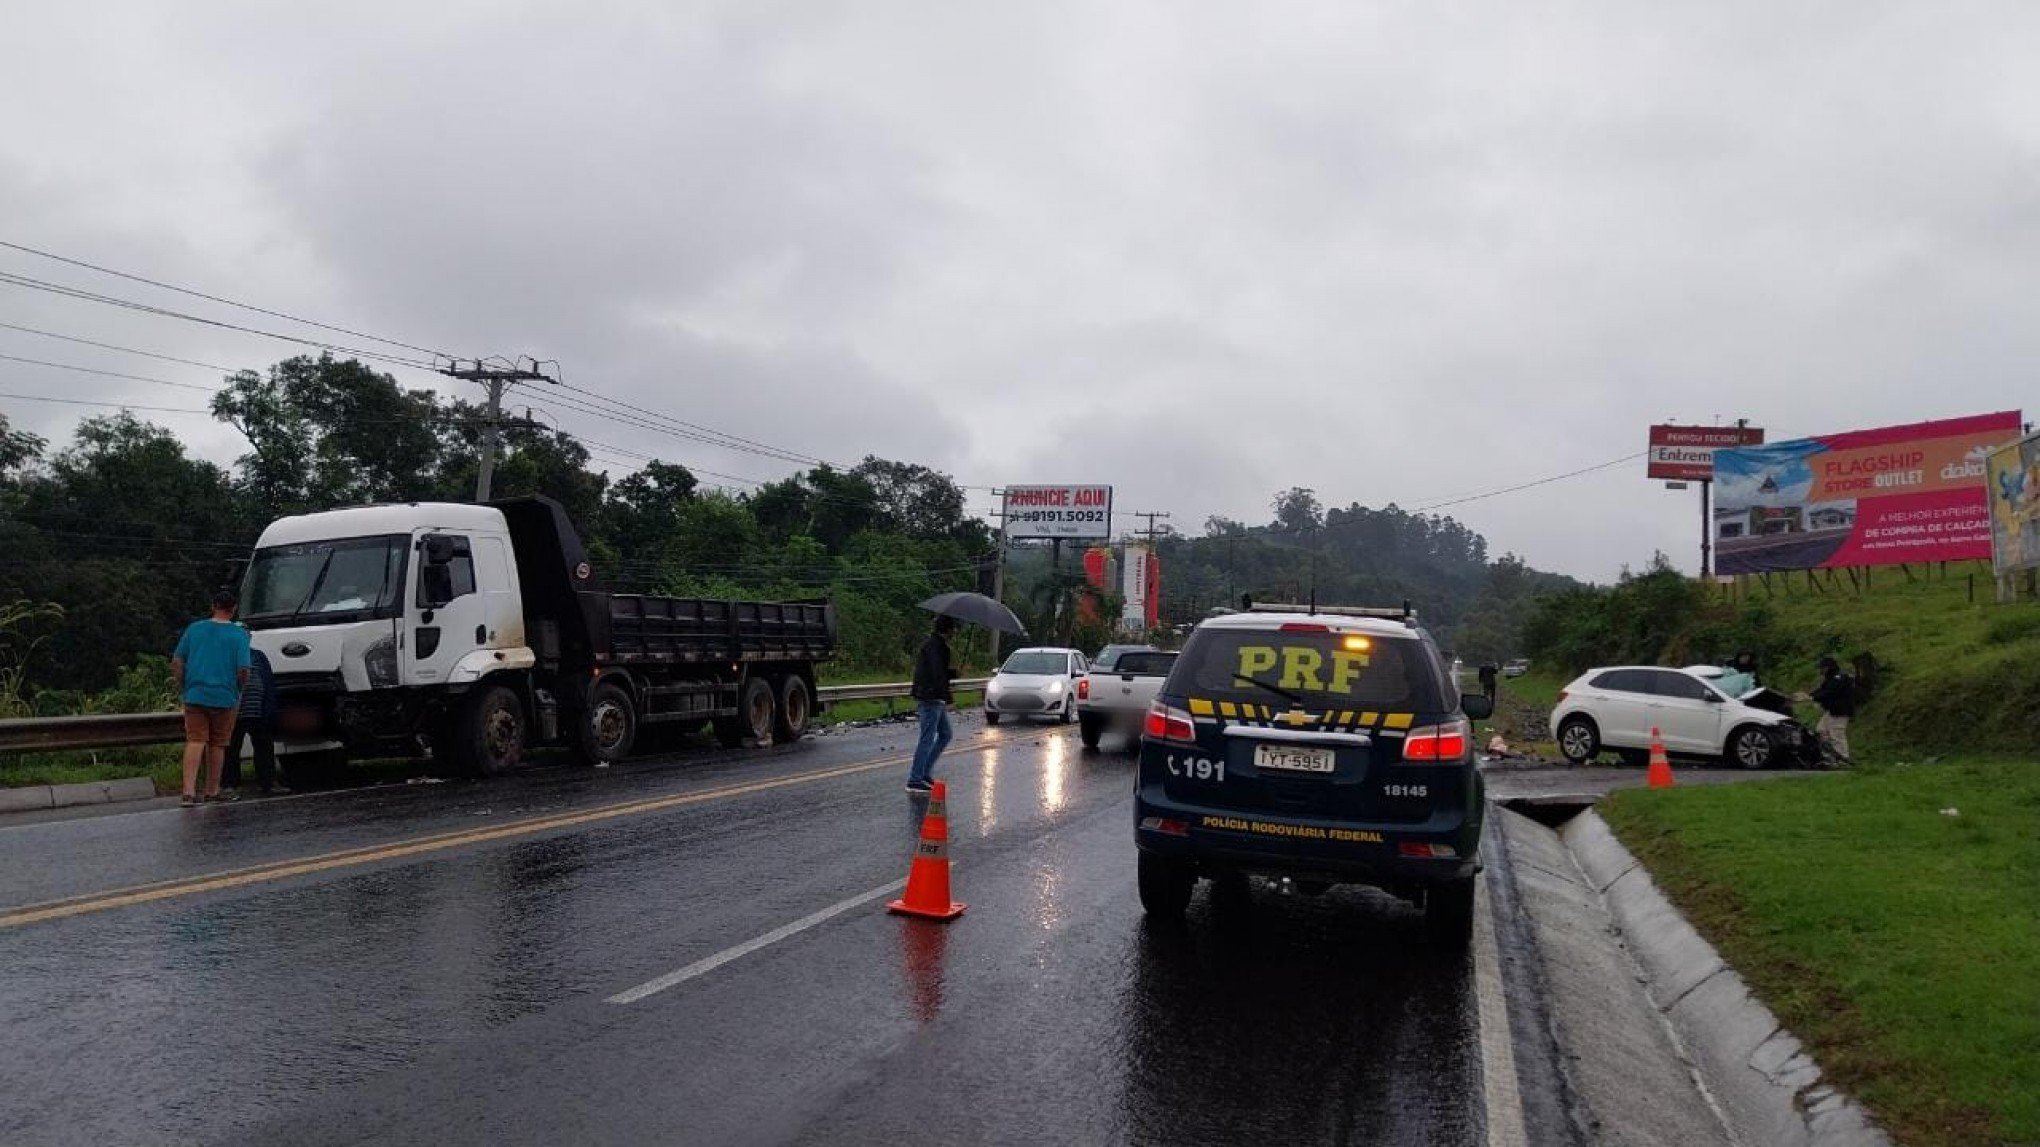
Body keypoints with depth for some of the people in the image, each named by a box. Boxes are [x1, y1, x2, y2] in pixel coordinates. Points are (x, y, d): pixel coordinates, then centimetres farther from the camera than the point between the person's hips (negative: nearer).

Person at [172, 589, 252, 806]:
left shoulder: (194, 628, 5)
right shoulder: (239, 634, -4)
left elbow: (177, 662, 5)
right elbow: (243, 671, -10)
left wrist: (182, 687, 15)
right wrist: (239, 689, 8)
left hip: (195, 696, 2)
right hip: (224, 697, -2)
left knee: (195, 741, 0)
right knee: (217, 745, 10)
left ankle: (189, 791, -14)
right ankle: (212, 791, 20)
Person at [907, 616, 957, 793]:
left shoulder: (939, 645, 17)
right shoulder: (933, 645, -16)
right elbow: (937, 675, -23)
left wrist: (953, 670, 2)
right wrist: (948, 697, -22)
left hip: (936, 700, 11)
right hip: (930, 699, -11)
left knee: (945, 734, 16)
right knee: (927, 739, -7)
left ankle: (925, 772, 19)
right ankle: (915, 781, -4)